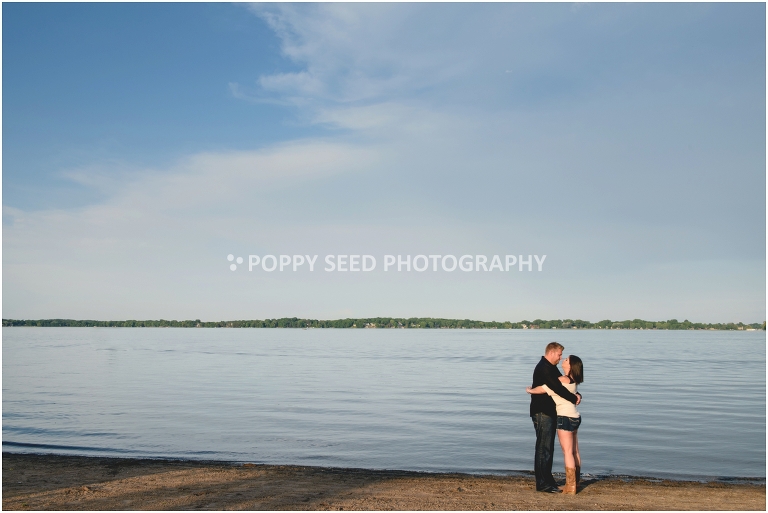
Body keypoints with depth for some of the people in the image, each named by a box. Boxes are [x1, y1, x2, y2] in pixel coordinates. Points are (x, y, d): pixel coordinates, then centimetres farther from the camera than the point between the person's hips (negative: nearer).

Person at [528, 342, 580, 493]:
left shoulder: (551, 368, 18)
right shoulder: (543, 368, -16)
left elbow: (563, 384, 16)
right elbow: (557, 388, -23)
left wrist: (576, 394, -2)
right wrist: (574, 398, -12)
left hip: (550, 413, 11)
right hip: (542, 413, -11)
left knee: (548, 448, 14)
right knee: (543, 448, -7)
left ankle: (547, 480, 22)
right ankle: (542, 483, -3)